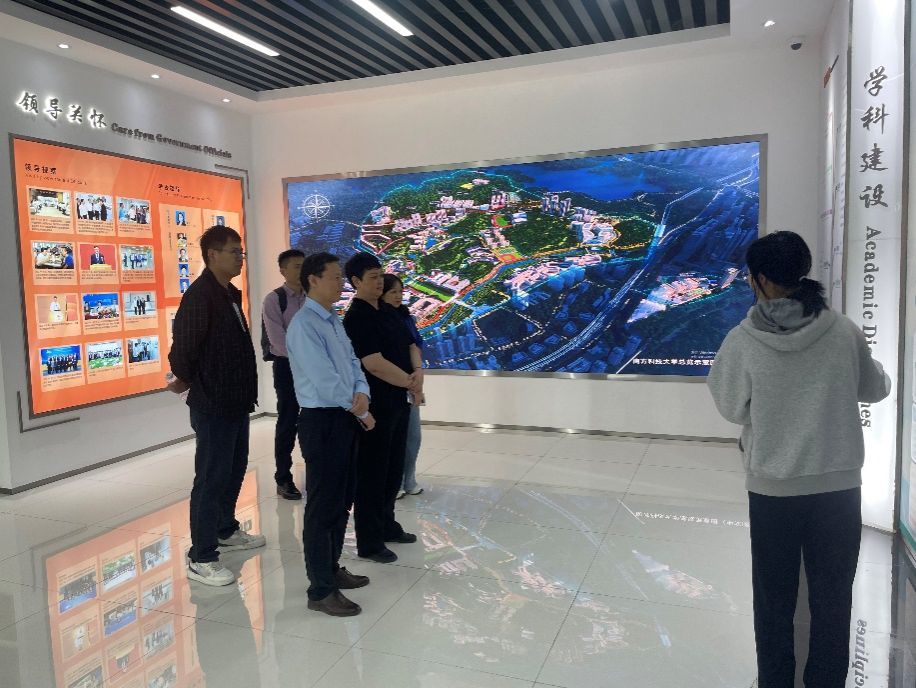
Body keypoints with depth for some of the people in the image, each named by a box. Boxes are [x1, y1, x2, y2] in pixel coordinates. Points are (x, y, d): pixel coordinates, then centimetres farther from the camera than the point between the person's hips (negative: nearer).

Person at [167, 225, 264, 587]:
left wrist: (245, 390, 11)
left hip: (236, 400, 9)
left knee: (234, 469, 20)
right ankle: (200, 558, 9)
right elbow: (183, 348, -20)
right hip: (213, 404, -9)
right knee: (211, 478, -2)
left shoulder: (230, 294, 12)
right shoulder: (199, 295, -18)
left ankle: (226, 531, 37)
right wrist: (189, 381, -3)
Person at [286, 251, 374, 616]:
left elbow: (352, 362, 11)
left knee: (342, 500, 18)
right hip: (323, 422, -9)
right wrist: (361, 412, -9)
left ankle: (331, 569, 35)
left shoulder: (334, 321, 13)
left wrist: (362, 393, -10)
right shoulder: (304, 325, -16)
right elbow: (325, 380, -20)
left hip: (346, 419, 9)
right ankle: (321, 591, 12)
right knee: (322, 505, 0)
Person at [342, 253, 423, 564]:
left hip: (399, 401, 9)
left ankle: (387, 525, 34)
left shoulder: (389, 311, 12)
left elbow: (410, 345, 13)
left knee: (394, 469, 18)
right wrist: (411, 383, -13)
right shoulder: (356, 318, -15)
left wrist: (419, 371, -8)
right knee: (372, 473, 1)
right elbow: (375, 364, -22)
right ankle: (369, 542, 12)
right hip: (374, 405, -9)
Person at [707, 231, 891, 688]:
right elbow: (876, 390, 8)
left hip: (773, 488, -1)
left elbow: (733, 410, -3)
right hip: (839, 484, 2)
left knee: (774, 599, 16)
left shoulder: (743, 341, -14)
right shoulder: (844, 332, -8)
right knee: (832, 598, 17)